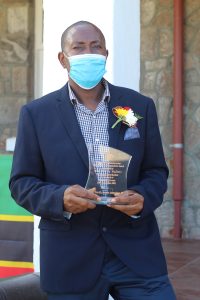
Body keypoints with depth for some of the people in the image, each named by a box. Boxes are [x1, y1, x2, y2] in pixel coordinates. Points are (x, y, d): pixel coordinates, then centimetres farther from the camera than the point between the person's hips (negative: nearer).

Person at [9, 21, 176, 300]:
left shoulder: (140, 106, 6)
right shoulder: (36, 113, 1)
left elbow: (156, 172, 9)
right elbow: (21, 183, 2)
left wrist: (142, 198, -13)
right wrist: (60, 198, -18)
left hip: (137, 253, 1)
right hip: (70, 261, -1)